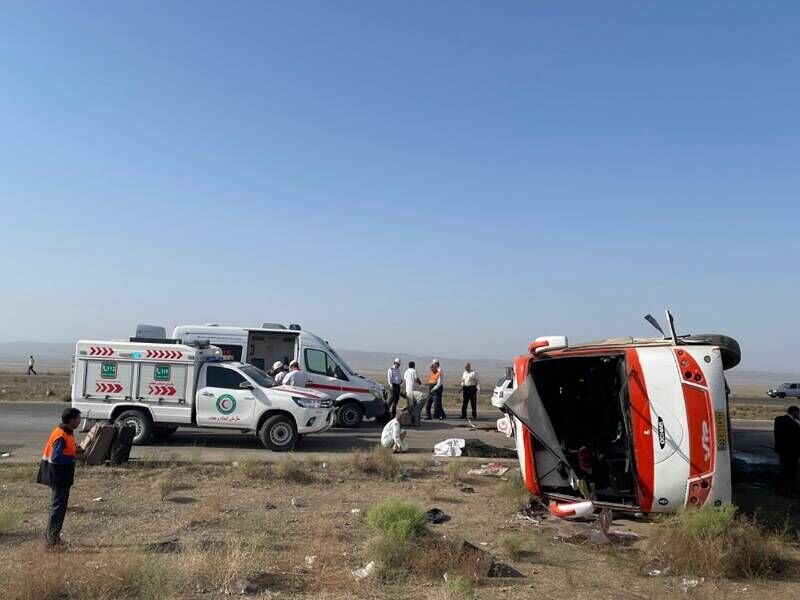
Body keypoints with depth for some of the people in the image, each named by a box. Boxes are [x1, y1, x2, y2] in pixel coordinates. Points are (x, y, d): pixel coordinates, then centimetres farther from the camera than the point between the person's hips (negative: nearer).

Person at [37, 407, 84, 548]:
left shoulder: (67, 432, 7)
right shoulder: (61, 436, -23)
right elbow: (56, 457, -27)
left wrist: (76, 450, 0)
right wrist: (74, 457, -20)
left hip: (62, 474, 10)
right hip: (57, 474, -10)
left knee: (60, 505, 17)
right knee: (58, 506, -3)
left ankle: (52, 535, 27)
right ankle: (52, 538, 4)